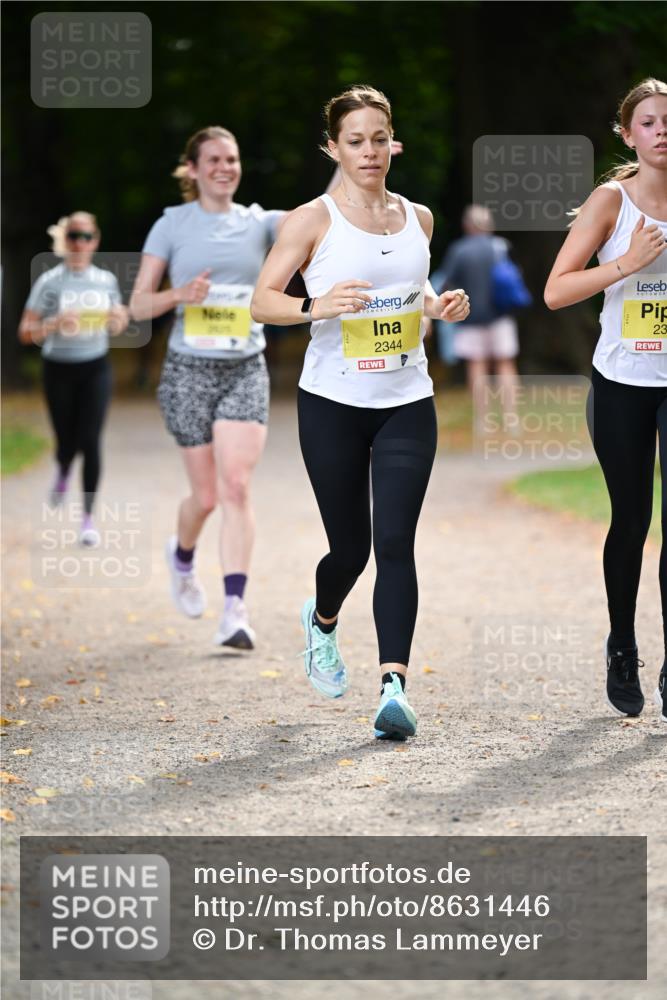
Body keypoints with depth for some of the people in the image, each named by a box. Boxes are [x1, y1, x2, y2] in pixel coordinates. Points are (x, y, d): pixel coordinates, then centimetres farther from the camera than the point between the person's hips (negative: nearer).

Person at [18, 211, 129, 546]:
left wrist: (120, 319, -7)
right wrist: (54, 325, -27)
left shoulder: (106, 280, 3)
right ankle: (62, 475, 43)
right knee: (67, 440, 5)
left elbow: (116, 324, 17)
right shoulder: (50, 282, -7)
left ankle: (88, 517, -2)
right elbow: (25, 332, -8)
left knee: (91, 441, -9)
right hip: (60, 370, -1)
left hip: (96, 369, 1)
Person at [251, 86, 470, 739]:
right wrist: (316, 305, -25)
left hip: (407, 404, 2)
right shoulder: (313, 220, -4)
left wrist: (439, 305, 3)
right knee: (350, 547, 6)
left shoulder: (417, 218, 9)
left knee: (395, 543, -11)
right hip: (333, 402, -2)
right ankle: (322, 619, 41)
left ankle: (393, 686, -16)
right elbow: (262, 301, -7)